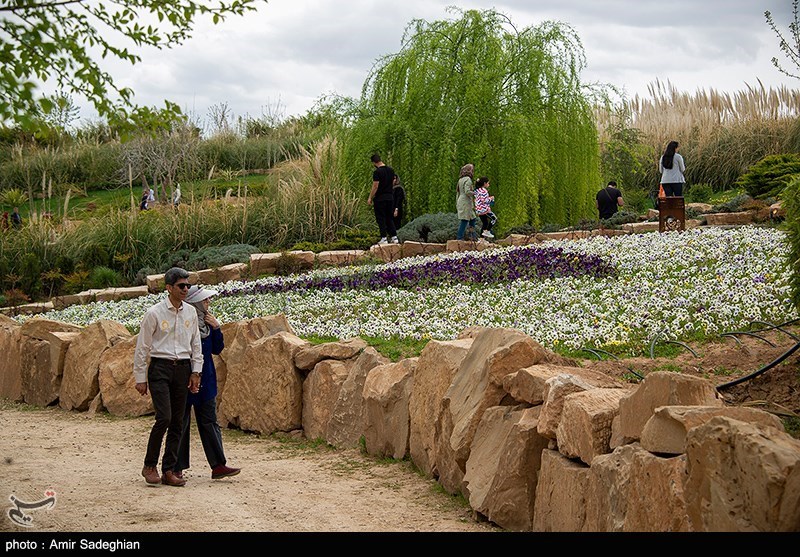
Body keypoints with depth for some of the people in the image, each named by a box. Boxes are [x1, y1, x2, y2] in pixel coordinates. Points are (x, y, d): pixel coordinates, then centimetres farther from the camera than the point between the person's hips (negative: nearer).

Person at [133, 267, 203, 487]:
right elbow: (142, 347, -2)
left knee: (178, 422, 4)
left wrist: (196, 371, 8)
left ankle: (169, 471, 10)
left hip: (183, 368, 5)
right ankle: (149, 465, 1)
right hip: (160, 367, -5)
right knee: (164, 417, -15)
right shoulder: (154, 313, -6)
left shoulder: (190, 312, 9)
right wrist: (140, 378, -3)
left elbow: (196, 344, 16)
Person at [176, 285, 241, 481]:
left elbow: (217, 349, 11)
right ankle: (177, 468, 13)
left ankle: (218, 466, 7)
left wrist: (216, 328, -4)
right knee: (181, 424, 4)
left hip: (205, 381, 7)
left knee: (209, 423, 6)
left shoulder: (206, 322, 7)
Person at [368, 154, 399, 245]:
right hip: (390, 197, 7)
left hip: (380, 198, -7)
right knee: (390, 218, 13)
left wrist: (370, 198, -9)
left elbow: (375, 187, -16)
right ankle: (394, 237, 8)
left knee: (381, 219, 0)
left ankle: (384, 239, -2)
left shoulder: (377, 172, -16)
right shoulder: (391, 170, 7)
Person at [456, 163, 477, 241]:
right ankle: (459, 237, -6)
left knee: (472, 219, 12)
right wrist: (475, 194, -6)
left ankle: (472, 236, 11)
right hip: (466, 203, -9)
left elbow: (458, 193, 19)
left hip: (460, 202, 9)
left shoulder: (461, 180, 16)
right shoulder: (467, 179, -11)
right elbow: (467, 191, -21)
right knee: (464, 220, -7)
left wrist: (457, 204, 22)